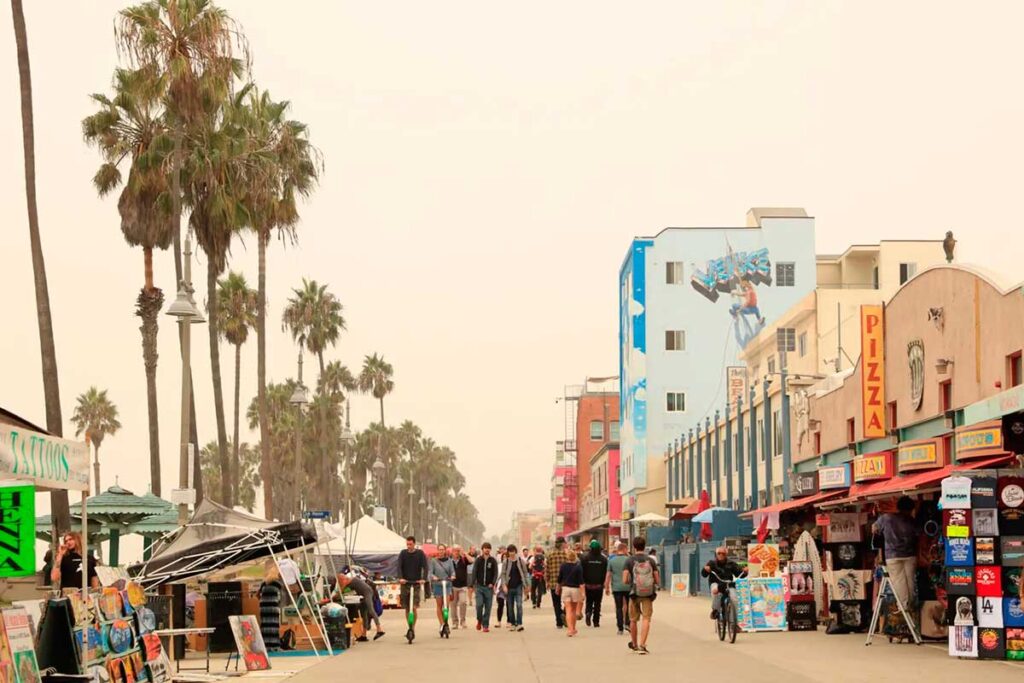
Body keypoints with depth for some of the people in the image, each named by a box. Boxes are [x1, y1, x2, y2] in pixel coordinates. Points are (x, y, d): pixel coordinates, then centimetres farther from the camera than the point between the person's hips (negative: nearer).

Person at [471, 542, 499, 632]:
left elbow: (495, 573, 1)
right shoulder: (478, 560, 3)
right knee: (479, 604, -12)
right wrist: (473, 585, -5)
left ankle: (485, 625, 7)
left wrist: (492, 583, -13)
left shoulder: (493, 561, 3)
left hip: (489, 587, 0)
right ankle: (479, 620, 13)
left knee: (488, 607, 0)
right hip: (479, 586, 0)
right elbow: (474, 573, 3)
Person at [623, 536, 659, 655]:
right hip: (648, 593, 0)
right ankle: (642, 645, -16)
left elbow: (625, 580, -11)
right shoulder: (651, 560, 0)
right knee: (646, 619, -2)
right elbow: (657, 581, 0)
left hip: (634, 593, 0)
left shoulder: (629, 561, -5)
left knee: (633, 620, 15)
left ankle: (634, 644, 30)